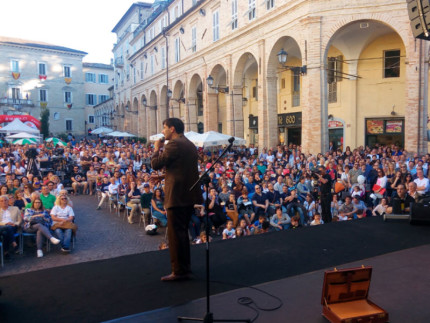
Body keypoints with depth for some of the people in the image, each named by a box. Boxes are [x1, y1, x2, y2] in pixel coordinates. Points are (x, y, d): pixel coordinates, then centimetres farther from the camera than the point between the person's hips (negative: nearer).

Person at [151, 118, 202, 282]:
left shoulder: (174, 144, -14)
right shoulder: (190, 144, 16)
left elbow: (156, 164, -13)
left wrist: (157, 148, 3)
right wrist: (163, 176, 22)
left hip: (177, 196, -10)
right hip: (189, 195, 10)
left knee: (175, 233, -2)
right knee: (182, 232, 19)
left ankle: (179, 271, 5)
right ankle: (185, 268, 29)